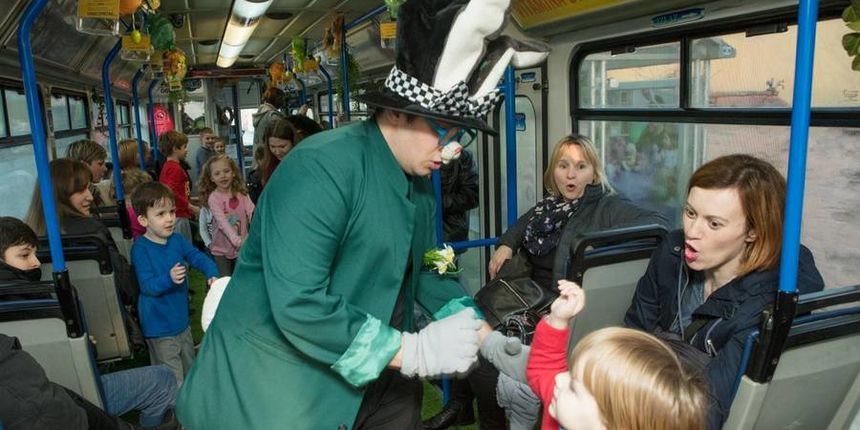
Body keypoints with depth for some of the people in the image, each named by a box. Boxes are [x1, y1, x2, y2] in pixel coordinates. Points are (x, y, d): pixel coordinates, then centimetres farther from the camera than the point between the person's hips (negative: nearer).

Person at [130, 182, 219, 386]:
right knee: (173, 382, 1)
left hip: (181, 319, 7)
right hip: (159, 327, -7)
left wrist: (212, 274, -23)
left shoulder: (177, 240, 0)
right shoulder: (140, 248, -18)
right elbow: (147, 286, -22)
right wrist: (168, 279, -40)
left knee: (190, 368, 26)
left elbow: (198, 257, -4)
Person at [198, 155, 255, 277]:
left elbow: (253, 214, -15)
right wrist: (237, 240, -38)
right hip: (221, 249, -3)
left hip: (241, 248, 3)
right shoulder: (213, 198, -13)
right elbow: (222, 222, -24)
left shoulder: (242, 194, -3)